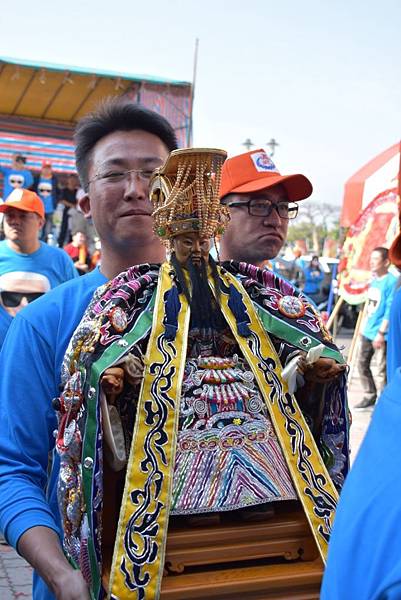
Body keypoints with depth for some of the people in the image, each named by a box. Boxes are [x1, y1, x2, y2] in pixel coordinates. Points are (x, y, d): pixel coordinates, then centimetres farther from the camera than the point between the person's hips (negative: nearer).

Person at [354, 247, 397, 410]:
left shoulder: (391, 281, -14)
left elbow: (390, 310, -17)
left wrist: (381, 332, -20)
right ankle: (370, 396, 31)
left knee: (381, 370, -3)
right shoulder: (373, 280, 12)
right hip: (367, 332, 9)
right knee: (362, 364, 15)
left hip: (380, 335, -9)